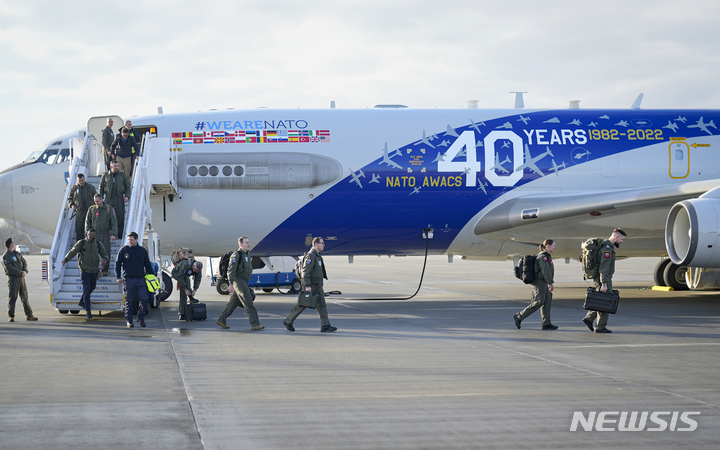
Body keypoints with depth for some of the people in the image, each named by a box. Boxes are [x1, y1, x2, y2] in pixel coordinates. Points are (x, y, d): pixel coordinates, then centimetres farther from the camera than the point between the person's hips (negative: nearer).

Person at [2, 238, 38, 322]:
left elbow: (24, 262, 13)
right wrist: (20, 273, -18)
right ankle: (11, 316, 6)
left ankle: (29, 315, 6)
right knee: (12, 297, -2)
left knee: (25, 297, 5)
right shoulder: (5, 256, -5)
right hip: (13, 278, -6)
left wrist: (25, 271, -7)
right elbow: (9, 268, -15)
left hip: (21, 277, 6)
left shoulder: (18, 254, 17)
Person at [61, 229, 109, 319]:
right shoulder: (81, 243, -1)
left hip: (94, 270, 4)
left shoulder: (98, 244, 6)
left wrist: (105, 259, -18)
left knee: (92, 287, 16)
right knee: (86, 289, -9)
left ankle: (82, 301, 40)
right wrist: (66, 259, -21)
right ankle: (88, 311, -9)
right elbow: (72, 252, -3)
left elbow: (105, 254, 8)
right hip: (84, 270, -4)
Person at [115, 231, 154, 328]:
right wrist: (118, 277, -3)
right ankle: (129, 320, 10)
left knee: (145, 299, -6)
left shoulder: (142, 250, 10)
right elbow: (117, 264, 6)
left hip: (141, 279, 2)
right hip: (128, 279, -2)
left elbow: (148, 265, 17)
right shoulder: (123, 250, 4)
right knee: (129, 301, 1)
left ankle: (141, 318, 12)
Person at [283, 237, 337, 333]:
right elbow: (306, 271, -21)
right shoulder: (310, 255, -14)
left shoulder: (317, 256, 17)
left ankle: (325, 326, -6)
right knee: (302, 305, 0)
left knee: (322, 304, -1)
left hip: (317, 285, 9)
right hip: (310, 285, -9)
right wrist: (307, 286, -26)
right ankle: (288, 321, 14)